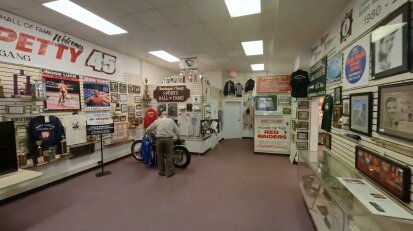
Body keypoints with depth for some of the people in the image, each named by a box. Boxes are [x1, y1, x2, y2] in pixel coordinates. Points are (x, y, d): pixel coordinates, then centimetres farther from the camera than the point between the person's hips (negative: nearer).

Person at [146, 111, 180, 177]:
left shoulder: (157, 121, 11)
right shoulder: (171, 120, 12)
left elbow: (148, 129, 14)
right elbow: (177, 131, 12)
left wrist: (147, 131, 37)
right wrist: (178, 138, 28)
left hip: (159, 139, 0)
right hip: (169, 139, 0)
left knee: (160, 155, 12)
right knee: (169, 156, 6)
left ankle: (161, 171, 19)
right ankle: (169, 172, 10)